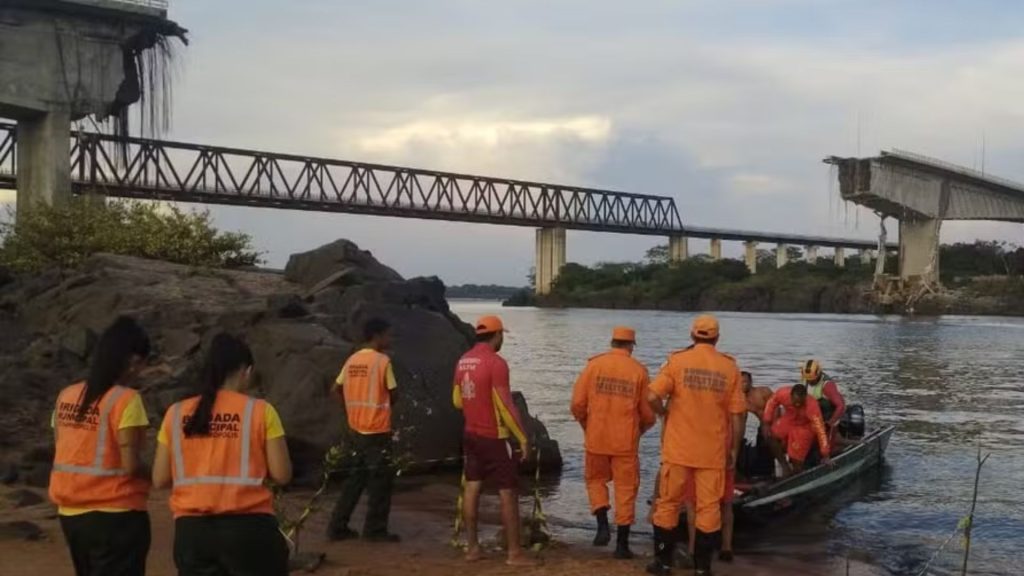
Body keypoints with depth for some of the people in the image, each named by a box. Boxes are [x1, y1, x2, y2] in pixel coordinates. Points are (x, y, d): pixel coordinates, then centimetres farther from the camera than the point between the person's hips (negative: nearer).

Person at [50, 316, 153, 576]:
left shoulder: (66, 396, 6)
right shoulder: (125, 399, -15)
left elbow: (63, 453, 9)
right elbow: (130, 465, -18)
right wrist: (150, 476, 1)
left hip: (70, 514, 7)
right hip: (115, 516, -7)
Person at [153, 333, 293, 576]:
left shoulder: (176, 413, 5)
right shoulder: (260, 411, -3)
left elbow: (160, 479, 6)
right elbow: (282, 474, -4)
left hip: (191, 530, 3)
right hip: (248, 527, -3)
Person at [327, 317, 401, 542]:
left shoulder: (352, 360, 7)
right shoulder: (382, 361, -13)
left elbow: (338, 389, 11)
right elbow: (394, 395, -9)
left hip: (356, 429, 7)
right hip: (377, 430, -7)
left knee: (355, 479, 15)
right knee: (380, 481, 4)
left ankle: (338, 527, 15)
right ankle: (375, 530, 9)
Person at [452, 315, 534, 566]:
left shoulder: (463, 361, 6)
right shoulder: (496, 363, -18)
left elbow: (457, 400, 14)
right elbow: (506, 406, -20)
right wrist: (523, 438, -14)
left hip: (470, 434, 8)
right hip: (494, 437, -8)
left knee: (472, 489, 11)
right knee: (508, 493, -1)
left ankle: (472, 547, 15)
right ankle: (514, 553, 2)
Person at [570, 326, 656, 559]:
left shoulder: (594, 365, -2)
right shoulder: (639, 371, -2)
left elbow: (577, 404, -4)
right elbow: (648, 413, -1)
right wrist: (639, 430, 20)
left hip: (596, 438, 1)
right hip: (626, 441, -1)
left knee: (595, 480, 21)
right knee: (626, 488, 9)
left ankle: (603, 525, 4)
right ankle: (622, 544, 11)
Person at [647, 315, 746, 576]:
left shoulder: (677, 360, -5)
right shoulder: (729, 367, -1)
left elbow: (652, 396, -15)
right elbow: (737, 414, -1)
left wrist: (665, 413, 5)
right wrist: (734, 449, 8)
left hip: (678, 447, -1)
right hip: (713, 451, 1)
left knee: (669, 503, 11)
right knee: (709, 506, 8)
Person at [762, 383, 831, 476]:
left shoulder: (812, 406, -39)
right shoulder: (782, 393, -31)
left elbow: (820, 429, -35)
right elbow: (772, 403, -8)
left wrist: (825, 455, -33)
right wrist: (767, 423, -11)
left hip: (804, 427, -3)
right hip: (788, 420, 3)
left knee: (797, 461, -6)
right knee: (772, 436, -21)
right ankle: (785, 466, -4)